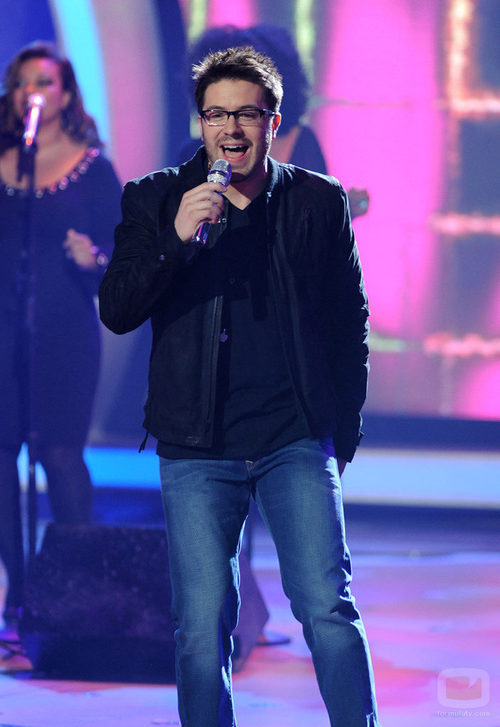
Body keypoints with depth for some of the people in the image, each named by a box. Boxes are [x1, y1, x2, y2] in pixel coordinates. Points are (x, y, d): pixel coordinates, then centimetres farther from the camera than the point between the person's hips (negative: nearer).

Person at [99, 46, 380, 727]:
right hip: (197, 450, 0)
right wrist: (176, 238, -19)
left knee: (328, 606, -8)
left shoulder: (319, 201, 7)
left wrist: (343, 426, 10)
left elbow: (351, 317, 15)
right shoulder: (155, 200, 4)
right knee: (202, 627, -2)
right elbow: (116, 311, -4)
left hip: (298, 440, 0)